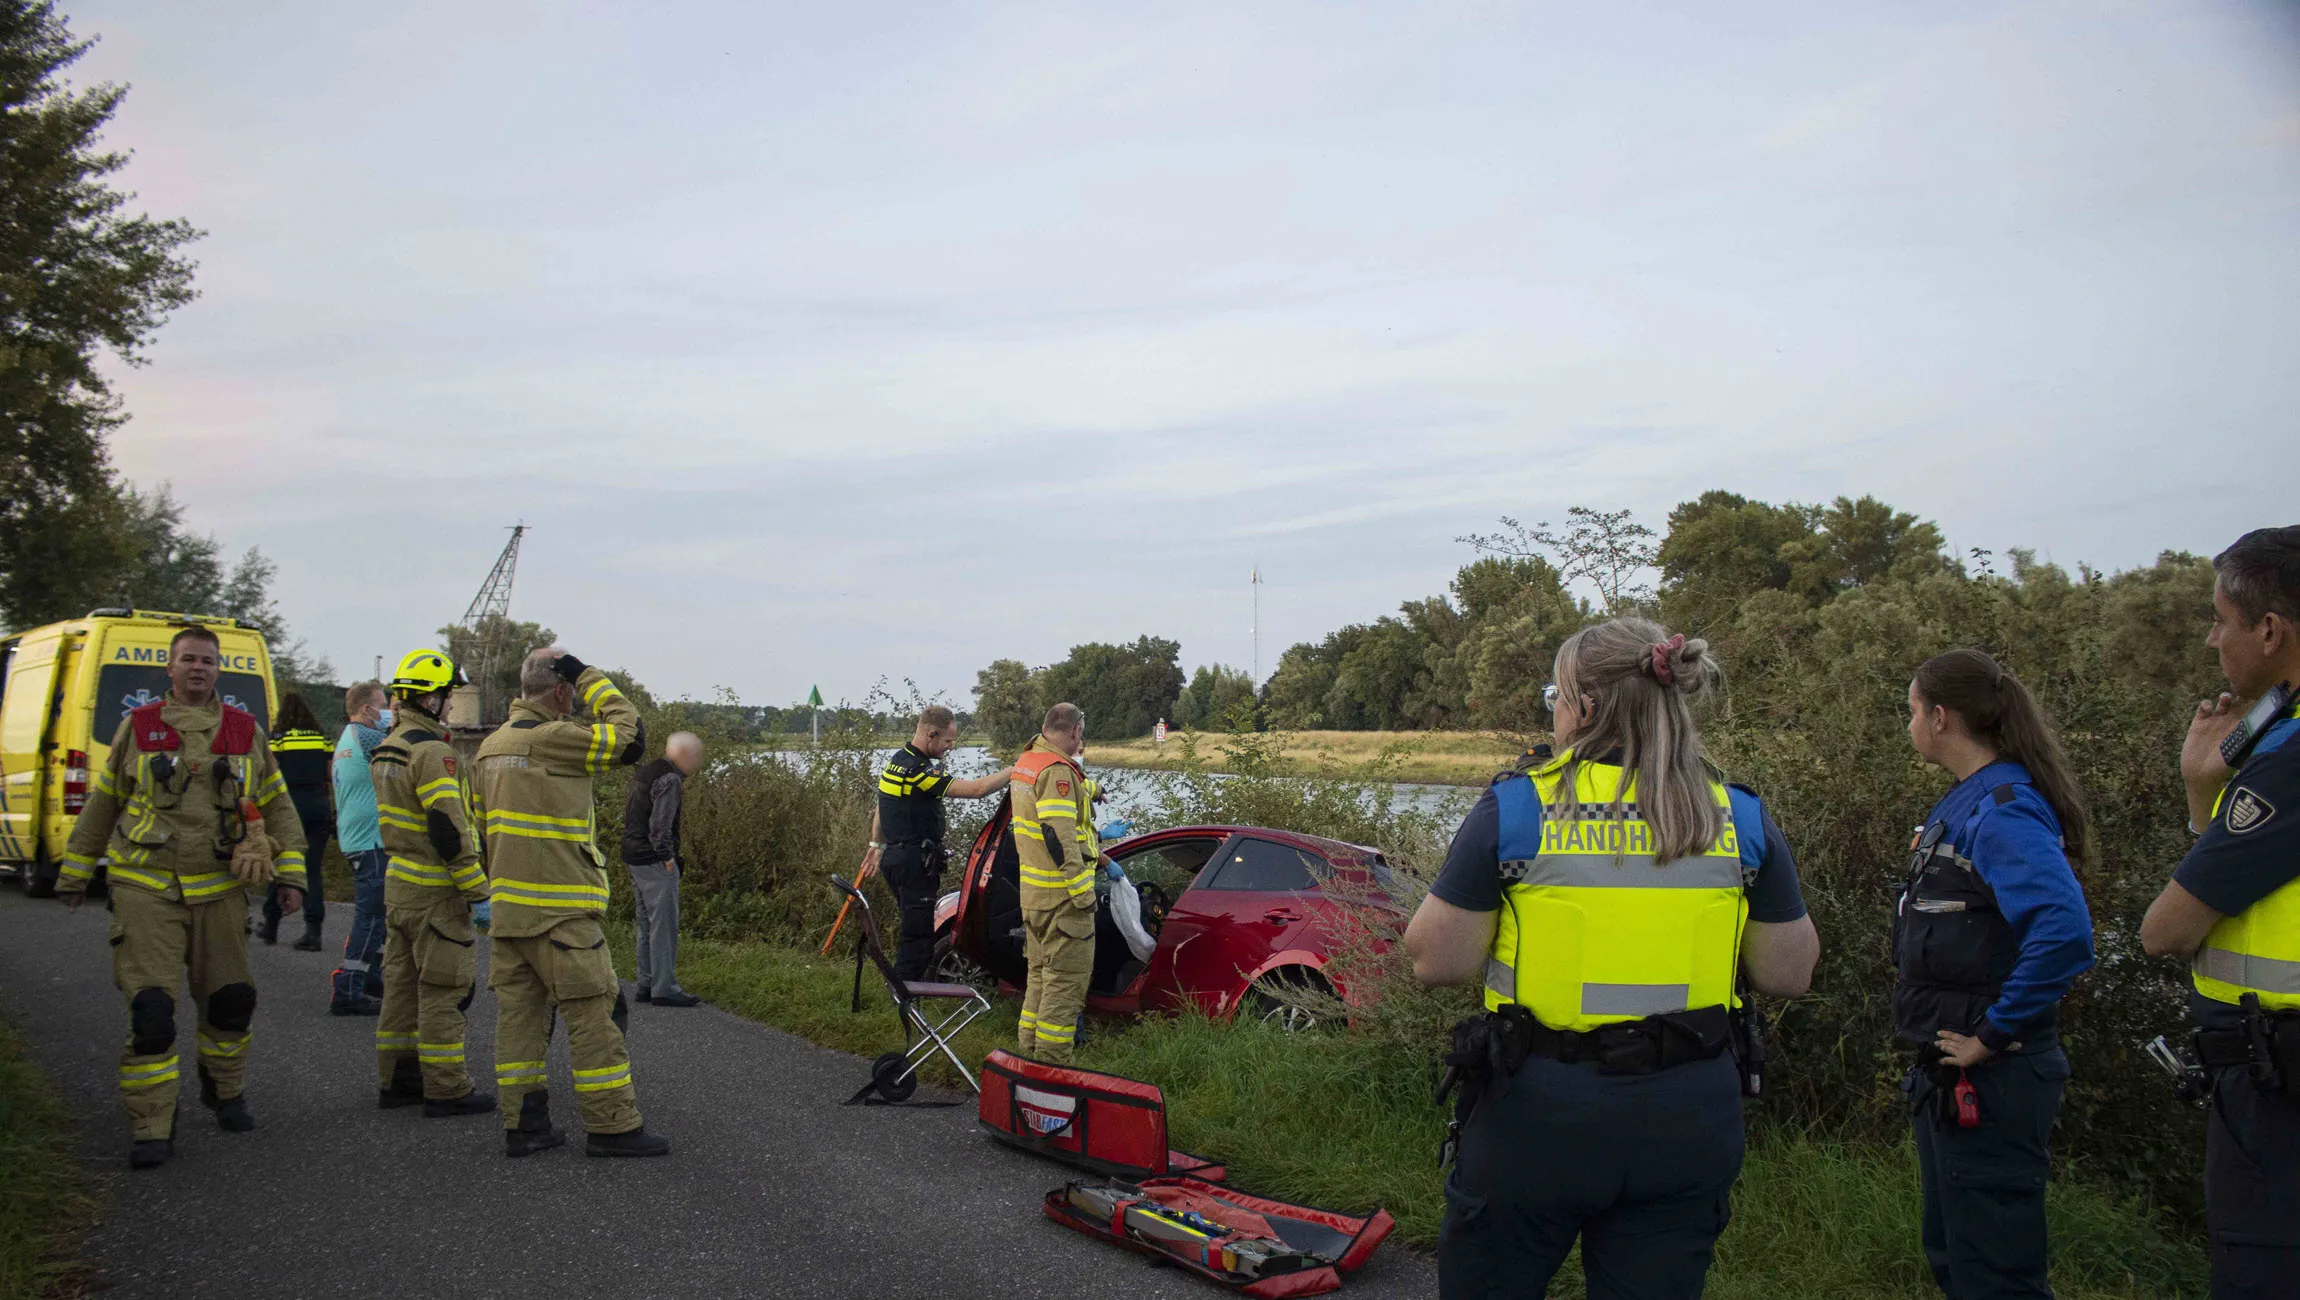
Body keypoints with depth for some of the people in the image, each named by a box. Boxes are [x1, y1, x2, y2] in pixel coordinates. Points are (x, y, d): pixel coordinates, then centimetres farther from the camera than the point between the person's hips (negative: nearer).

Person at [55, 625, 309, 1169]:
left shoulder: (246, 731, 7)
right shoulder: (138, 726, 3)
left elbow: (277, 807, 11)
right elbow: (102, 803, 12)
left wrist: (290, 874, 4)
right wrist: (74, 872, 15)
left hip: (220, 889, 2)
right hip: (146, 886, -2)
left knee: (230, 1000, 10)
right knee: (151, 1009, -9)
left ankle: (225, 1092, 34)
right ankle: (151, 1130, 0)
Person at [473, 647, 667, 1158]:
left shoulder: (491, 746, 14)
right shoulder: (554, 739, -16)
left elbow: (486, 823, 19)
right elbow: (629, 734, -11)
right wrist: (590, 678, -4)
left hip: (507, 904, 9)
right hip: (559, 913, -9)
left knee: (519, 1010, 10)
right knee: (593, 1011, -2)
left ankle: (523, 1124, 15)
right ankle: (612, 1125, 2)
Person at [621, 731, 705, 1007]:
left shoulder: (645, 773, 15)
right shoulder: (670, 780, -15)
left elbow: (628, 815, 20)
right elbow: (660, 824, -22)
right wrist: (667, 857, -13)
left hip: (634, 857, 10)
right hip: (654, 861, -10)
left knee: (647, 924, 15)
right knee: (664, 924, -5)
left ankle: (646, 984, 20)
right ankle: (664, 988, -4)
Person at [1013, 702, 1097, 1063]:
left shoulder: (1025, 762, 13)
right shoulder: (1057, 771, -19)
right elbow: (1059, 837, -25)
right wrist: (1083, 893, -21)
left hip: (1031, 891, 10)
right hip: (1061, 894, -10)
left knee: (1041, 973, 20)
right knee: (1067, 978, -3)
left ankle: (1029, 1051, 28)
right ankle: (1052, 1064, -1)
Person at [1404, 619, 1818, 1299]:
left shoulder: (1514, 808, -10)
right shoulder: (1741, 819, -1)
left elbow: (1435, 961, -8)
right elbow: (1789, 975, 5)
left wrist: (1455, 888, 10)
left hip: (1538, 1111, -3)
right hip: (1689, 1122, 3)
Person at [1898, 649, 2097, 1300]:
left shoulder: (2003, 810, -20)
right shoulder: (1964, 801, 10)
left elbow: (2065, 931, -33)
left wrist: (1992, 1034, -24)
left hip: (1988, 1084, -10)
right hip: (1948, 1072, 10)